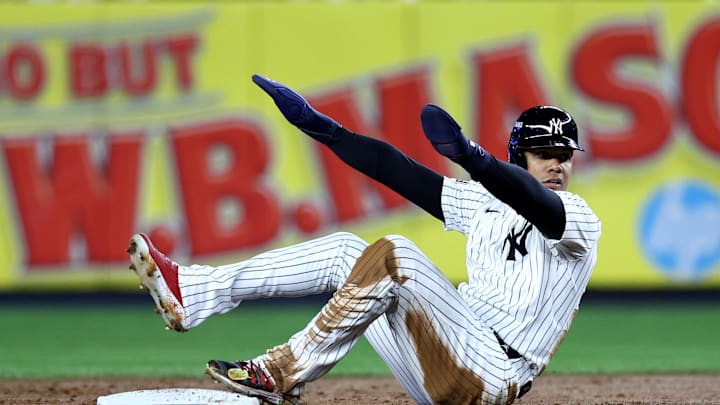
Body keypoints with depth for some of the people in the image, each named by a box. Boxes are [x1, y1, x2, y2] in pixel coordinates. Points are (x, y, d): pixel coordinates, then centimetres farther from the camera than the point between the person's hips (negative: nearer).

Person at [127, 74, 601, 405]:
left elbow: (543, 207, -28)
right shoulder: (486, 203, 18)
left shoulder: (578, 219, -3)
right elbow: (400, 171, 15)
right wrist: (318, 125, 7)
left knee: (394, 256, -24)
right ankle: (188, 291, -2)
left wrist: (472, 157, -48)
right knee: (344, 250, 7)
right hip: (445, 363, 7)